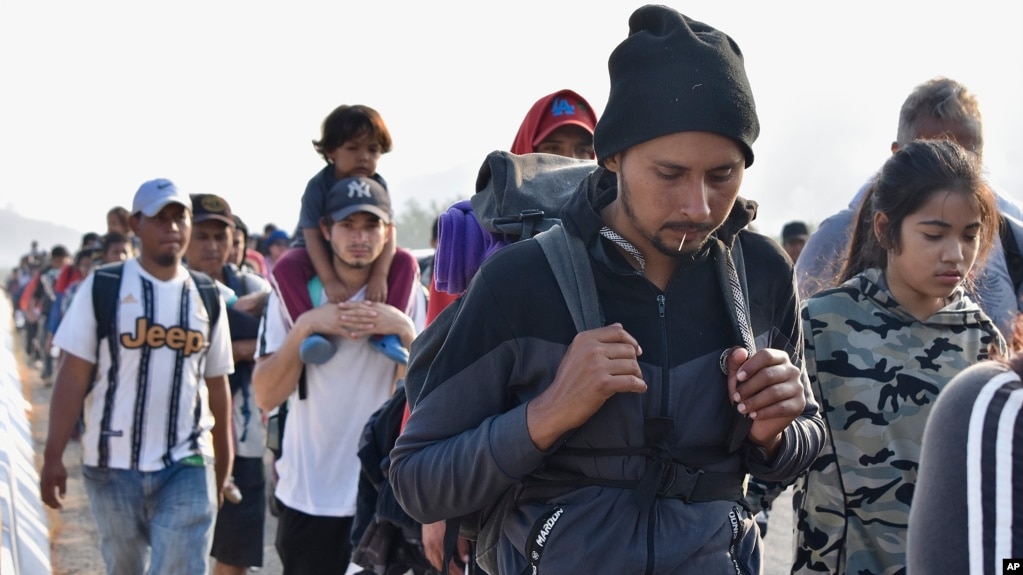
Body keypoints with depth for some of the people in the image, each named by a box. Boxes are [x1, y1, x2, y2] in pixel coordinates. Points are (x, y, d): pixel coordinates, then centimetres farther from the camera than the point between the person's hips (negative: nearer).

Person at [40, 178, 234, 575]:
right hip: (112, 465, -1)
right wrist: (53, 456, -10)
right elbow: (73, 378, -5)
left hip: (187, 467, 1)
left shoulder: (207, 297, 6)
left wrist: (224, 466, 14)